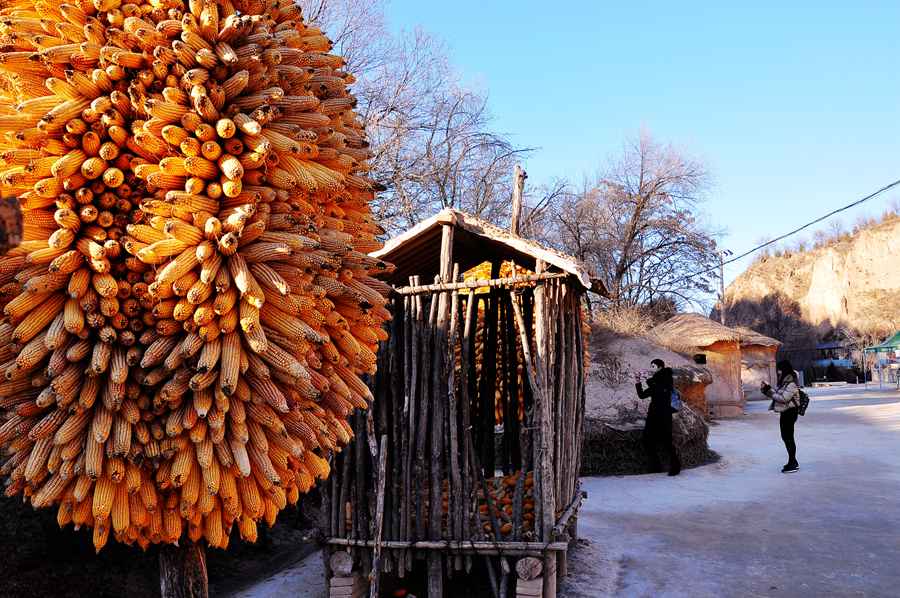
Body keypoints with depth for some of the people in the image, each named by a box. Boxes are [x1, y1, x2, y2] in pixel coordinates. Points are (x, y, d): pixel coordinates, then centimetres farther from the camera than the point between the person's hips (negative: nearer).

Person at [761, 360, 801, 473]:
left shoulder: (791, 383, -16)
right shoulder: (784, 382, 14)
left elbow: (784, 398, -24)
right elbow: (776, 395, 18)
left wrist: (769, 391, -20)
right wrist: (766, 389, 4)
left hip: (790, 412, -10)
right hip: (785, 412, 10)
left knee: (788, 437, -5)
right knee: (786, 437, 15)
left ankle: (793, 464, 1)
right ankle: (793, 462, 24)